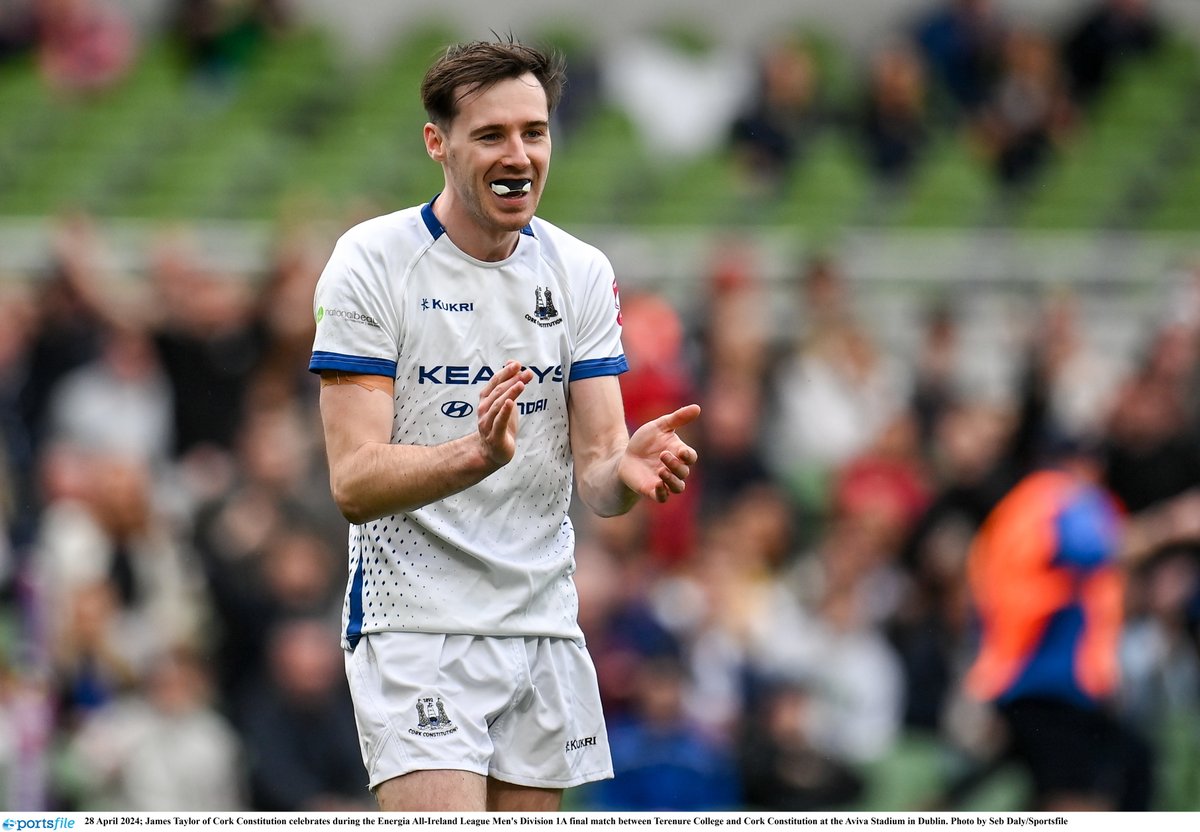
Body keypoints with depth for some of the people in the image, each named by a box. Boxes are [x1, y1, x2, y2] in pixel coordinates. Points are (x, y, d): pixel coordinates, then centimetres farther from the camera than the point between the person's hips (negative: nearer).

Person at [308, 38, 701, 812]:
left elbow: (594, 470, 1)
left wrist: (625, 471, -24)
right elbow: (354, 483, -16)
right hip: (415, 625, -5)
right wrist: (478, 453, -35)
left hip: (543, 625, 5)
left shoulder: (581, 273, 5)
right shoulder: (372, 262, -9)